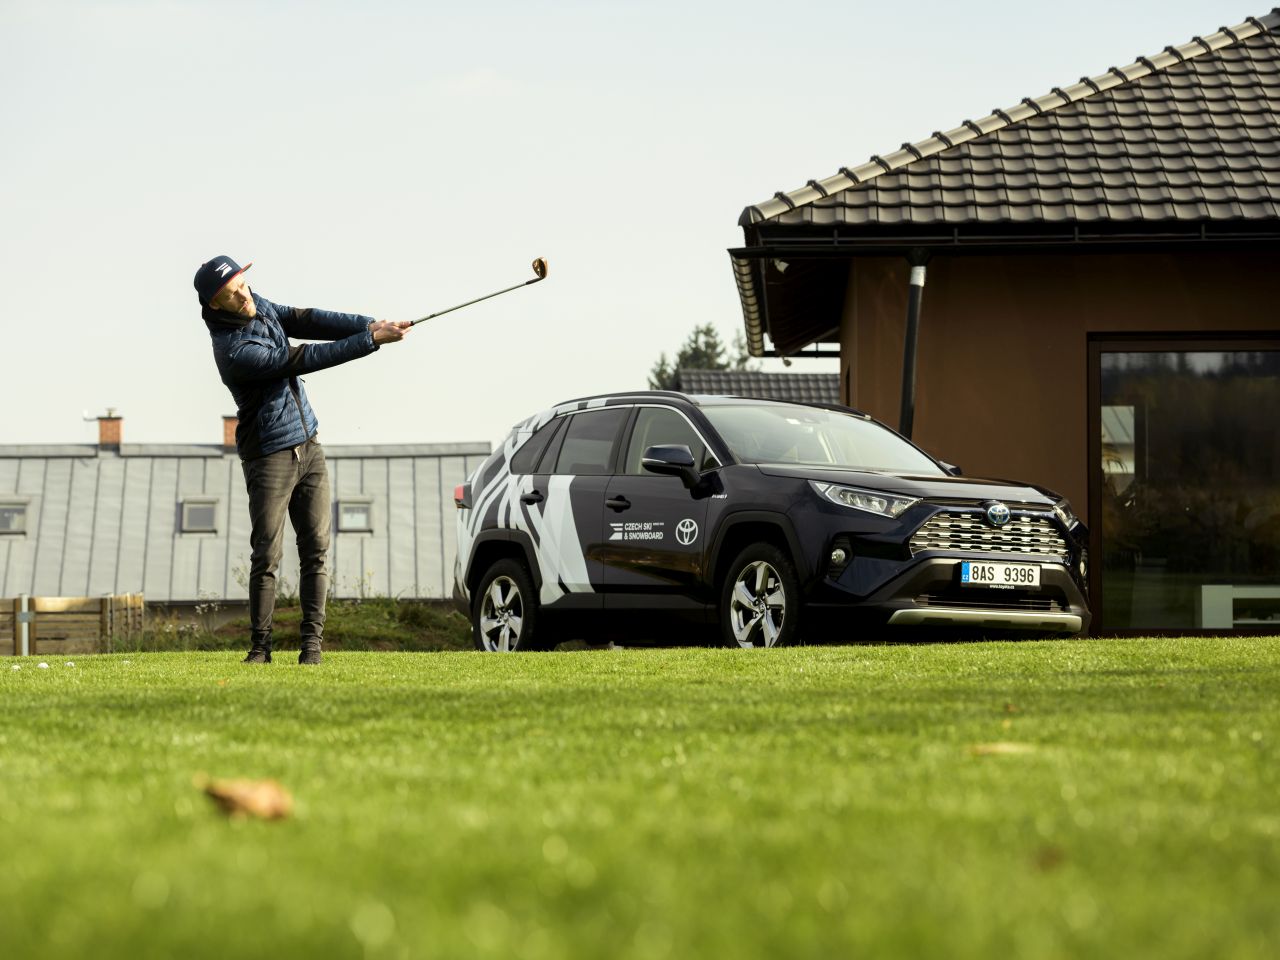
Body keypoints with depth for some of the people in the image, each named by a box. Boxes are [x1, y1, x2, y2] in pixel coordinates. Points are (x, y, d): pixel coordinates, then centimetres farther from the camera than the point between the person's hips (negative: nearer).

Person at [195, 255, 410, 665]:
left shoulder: (257, 305, 2)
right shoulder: (235, 351, -24)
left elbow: (304, 321, 0)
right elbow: (305, 358, -23)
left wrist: (368, 323, -14)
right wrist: (371, 340, -21)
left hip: (308, 446, 8)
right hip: (269, 457, -7)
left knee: (316, 549, 0)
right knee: (266, 556, -6)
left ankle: (312, 640, 0)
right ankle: (260, 645, 2)